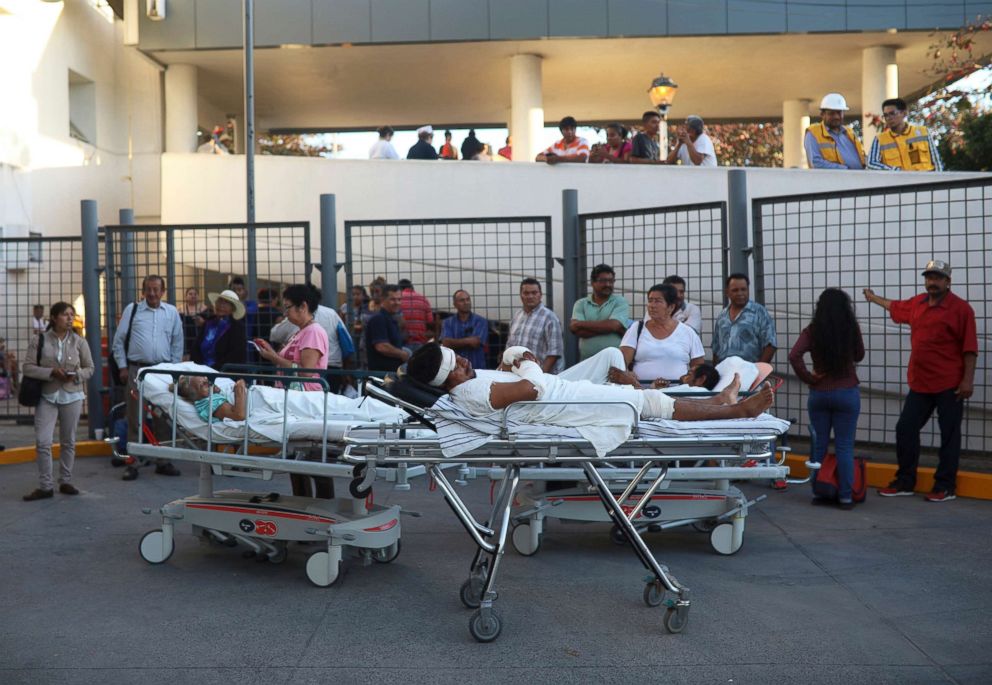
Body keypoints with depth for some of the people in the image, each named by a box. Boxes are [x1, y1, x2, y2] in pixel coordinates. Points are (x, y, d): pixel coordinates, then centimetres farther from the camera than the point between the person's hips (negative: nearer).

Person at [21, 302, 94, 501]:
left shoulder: (79, 342, 2)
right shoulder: (38, 340, -2)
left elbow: (89, 368, 7)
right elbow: (28, 367, -4)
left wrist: (76, 376, -13)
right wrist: (51, 372, -18)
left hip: (72, 396, 1)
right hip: (47, 397, -1)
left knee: (68, 442, 9)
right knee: (42, 442, -6)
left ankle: (65, 481, 21)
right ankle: (45, 486, 4)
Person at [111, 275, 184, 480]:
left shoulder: (172, 312, 8)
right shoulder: (132, 310, 3)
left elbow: (177, 342, 12)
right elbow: (119, 340, 6)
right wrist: (123, 367, 0)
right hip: (137, 369, -2)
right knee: (135, 418, 2)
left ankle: (163, 461, 15)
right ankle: (132, 462, 7)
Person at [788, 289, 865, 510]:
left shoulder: (812, 331, -5)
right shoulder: (852, 329, -5)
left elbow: (794, 355, -17)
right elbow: (859, 356, 10)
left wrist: (808, 378, -7)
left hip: (819, 393, 1)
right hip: (847, 393, -1)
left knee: (819, 445, 10)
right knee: (844, 446, 2)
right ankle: (845, 496, 3)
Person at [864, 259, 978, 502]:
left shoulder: (961, 308, -8)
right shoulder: (917, 303, 10)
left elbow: (969, 348, -11)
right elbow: (896, 307, 34)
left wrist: (968, 380, -16)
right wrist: (874, 298, 49)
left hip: (949, 386, -6)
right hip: (920, 384, 7)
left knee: (949, 435, 2)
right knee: (905, 429, 8)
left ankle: (945, 487, 10)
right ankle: (904, 482, 19)